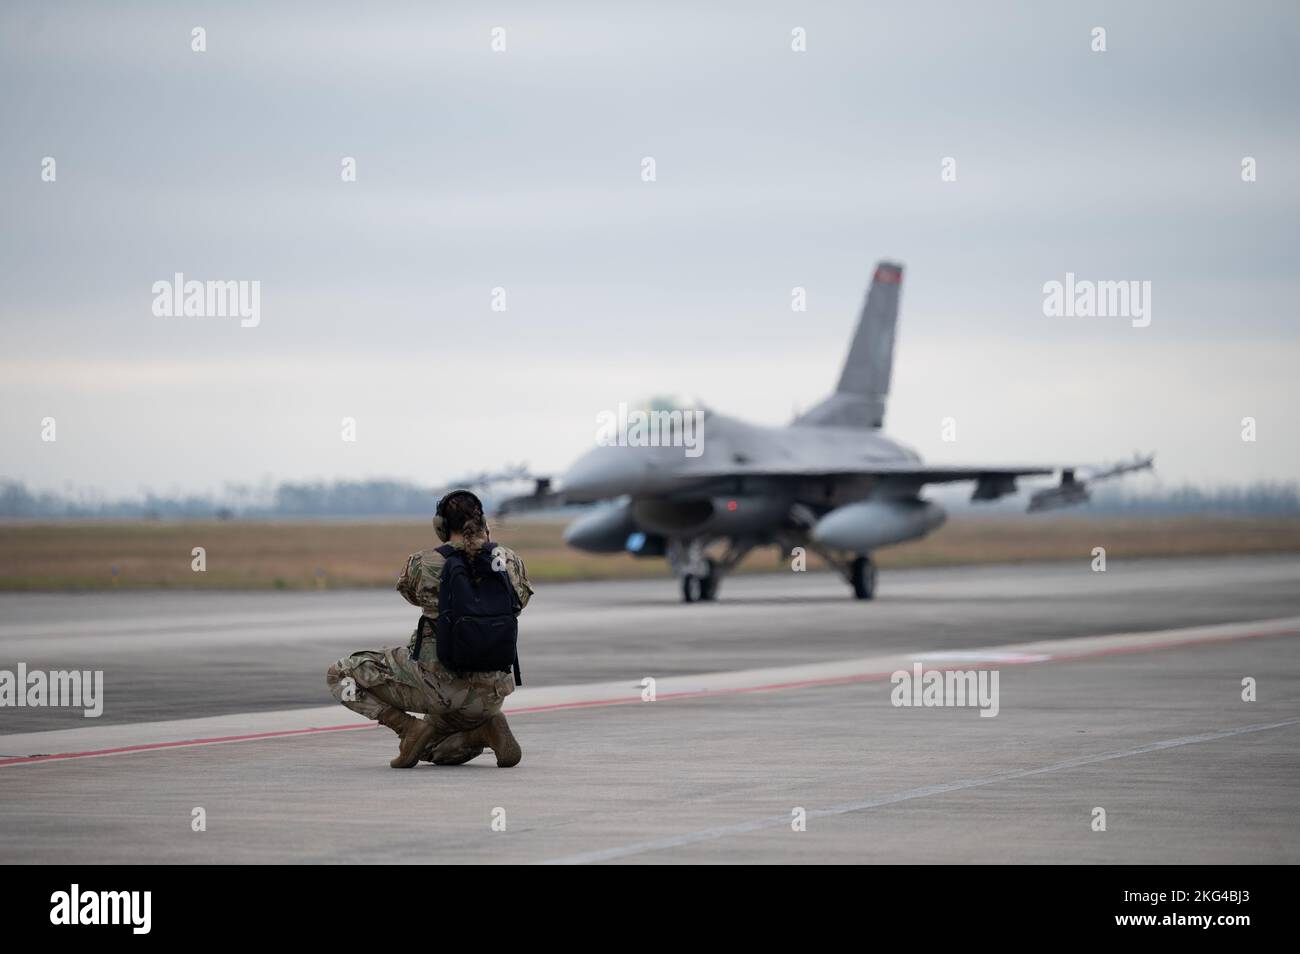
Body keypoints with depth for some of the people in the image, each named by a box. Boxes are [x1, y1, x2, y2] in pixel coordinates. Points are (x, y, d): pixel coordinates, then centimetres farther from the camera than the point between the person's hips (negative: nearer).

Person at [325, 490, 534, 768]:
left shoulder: (424, 564, -10)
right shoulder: (511, 562, -2)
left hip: (438, 683, -5)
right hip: (489, 693, 5)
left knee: (340, 675, 12)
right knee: (430, 750, 31)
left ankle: (408, 727, -6)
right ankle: (487, 728, 1)